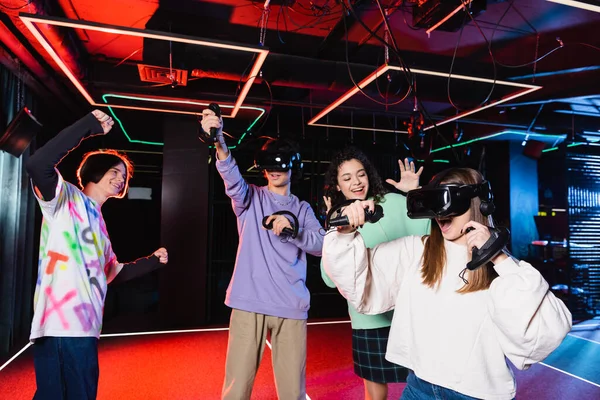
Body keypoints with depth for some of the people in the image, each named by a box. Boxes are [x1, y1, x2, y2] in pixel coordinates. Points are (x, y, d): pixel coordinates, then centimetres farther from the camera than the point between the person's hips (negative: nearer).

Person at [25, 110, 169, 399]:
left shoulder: (97, 221, 22)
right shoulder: (66, 197, 0)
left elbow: (113, 273, 28)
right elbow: (38, 165, -23)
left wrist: (153, 261, 16)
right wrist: (89, 125, -20)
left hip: (84, 328, 9)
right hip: (61, 327, -9)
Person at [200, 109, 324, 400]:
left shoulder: (302, 209, 15)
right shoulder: (250, 198, 8)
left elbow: (321, 244, 1)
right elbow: (231, 177, -14)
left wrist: (292, 228, -16)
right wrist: (218, 143, -33)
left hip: (291, 306, 2)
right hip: (249, 302, -1)